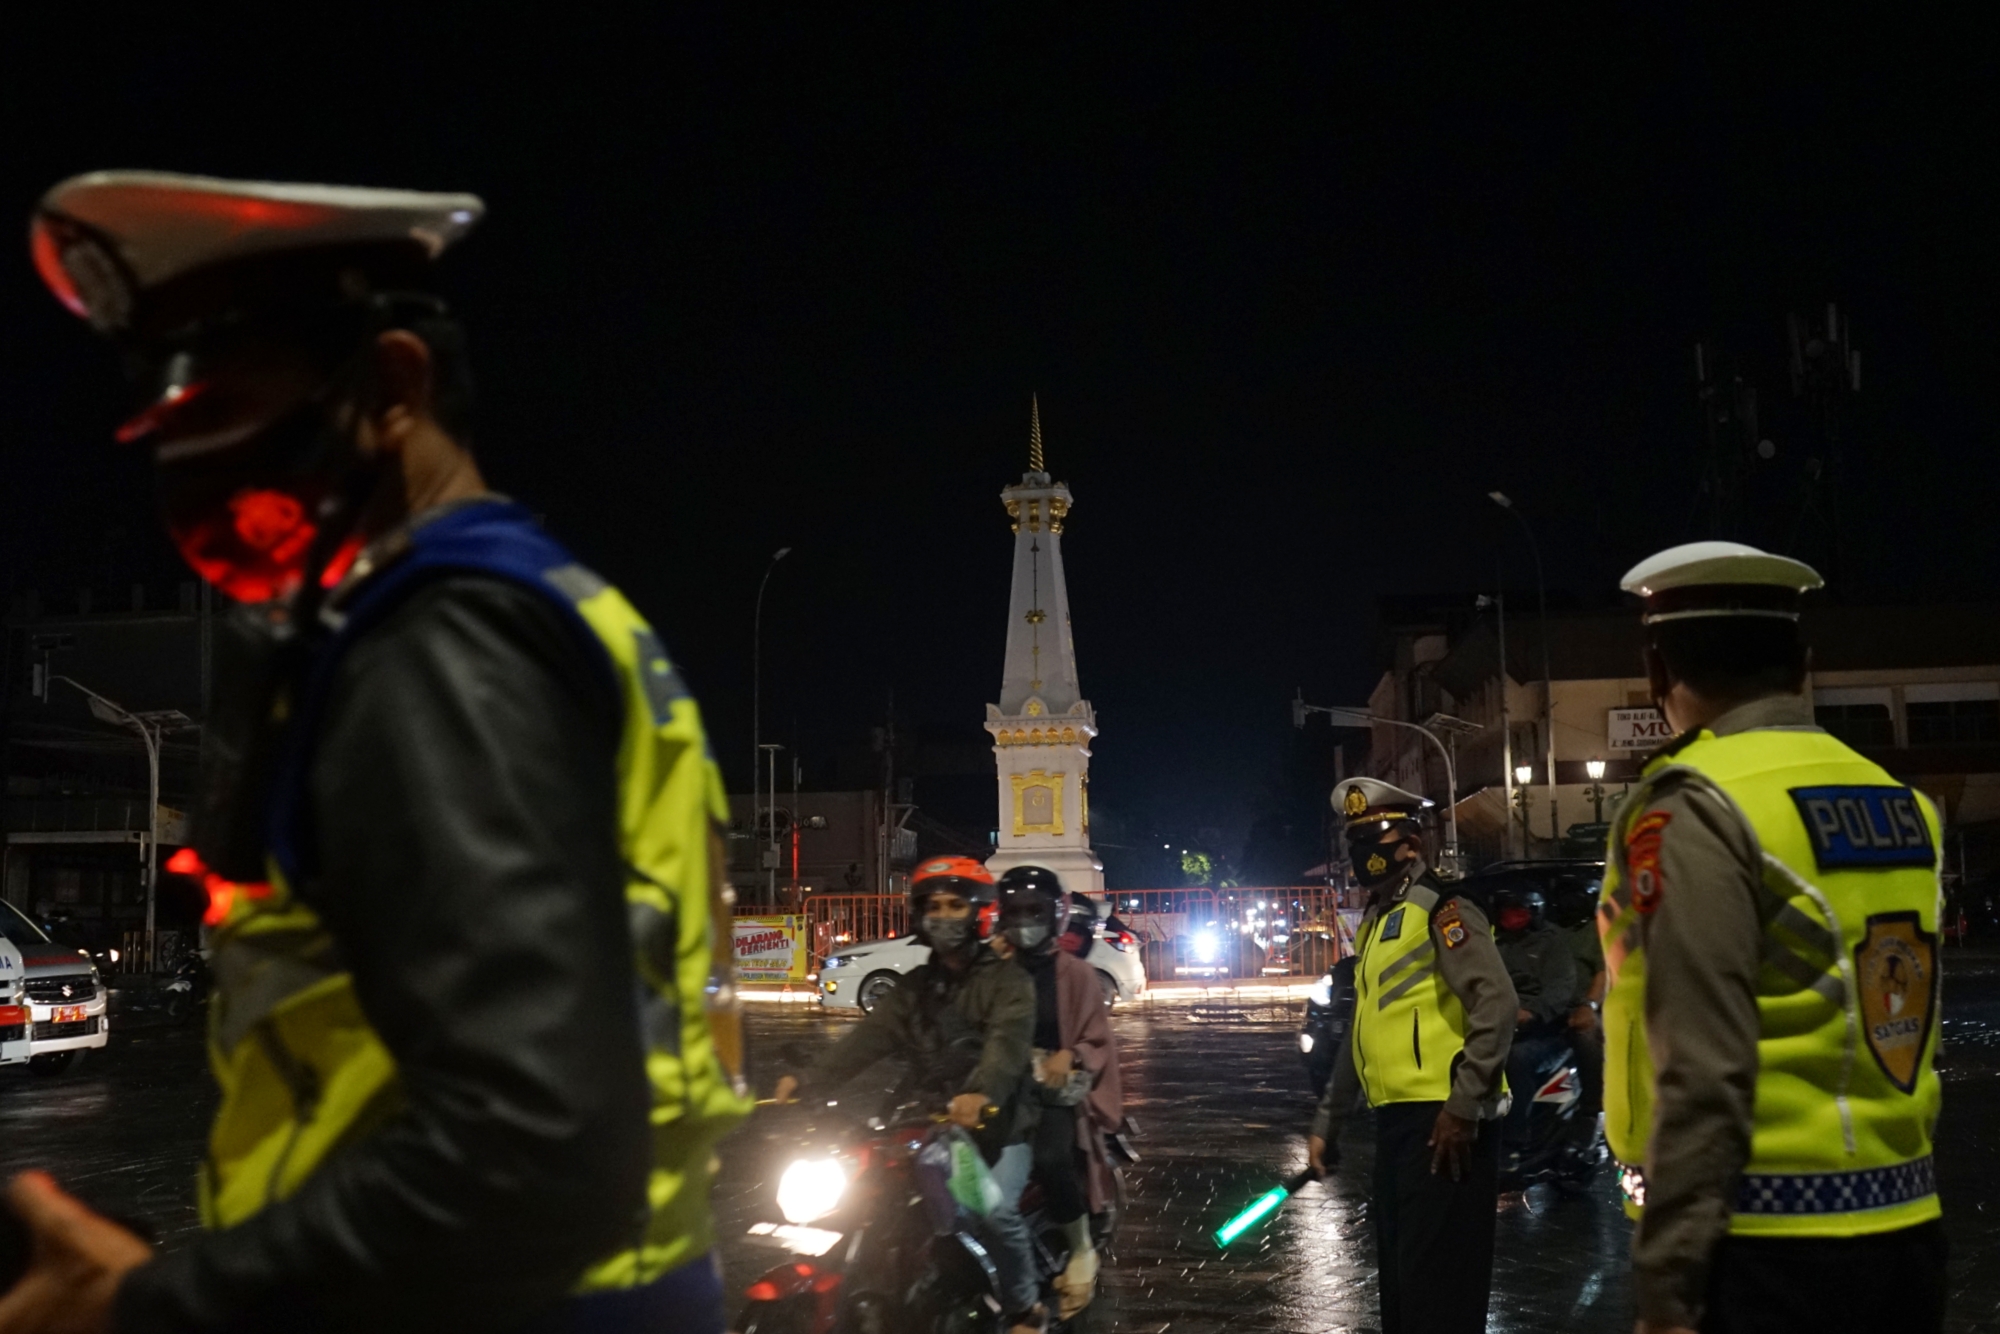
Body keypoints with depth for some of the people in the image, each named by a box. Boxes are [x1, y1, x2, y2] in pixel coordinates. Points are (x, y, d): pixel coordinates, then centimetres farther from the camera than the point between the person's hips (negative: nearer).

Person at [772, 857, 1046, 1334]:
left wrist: (981, 1093, -44)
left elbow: (1008, 1042, -22)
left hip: (999, 1123, -5)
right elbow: (867, 1037, 1)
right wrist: (807, 1080, -17)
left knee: (995, 1212, -24)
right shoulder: (912, 987, 14)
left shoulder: (1007, 981, -3)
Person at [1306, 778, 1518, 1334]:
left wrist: (1463, 1106, -21)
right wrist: (1327, 1124, 26)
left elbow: (1497, 1005, -19)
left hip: (1440, 1124, -10)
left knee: (1437, 1278, -8)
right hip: (1396, 1121, 10)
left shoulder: (1438, 910, -8)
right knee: (1400, 1275, 15)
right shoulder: (1374, 923, 20)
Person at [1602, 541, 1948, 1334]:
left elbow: (1703, 1073, -19)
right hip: (1905, 1234, 7)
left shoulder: (1693, 813, -14)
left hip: (1765, 1251, -7)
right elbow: (1903, 1033, 12)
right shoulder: (1902, 804, 9)